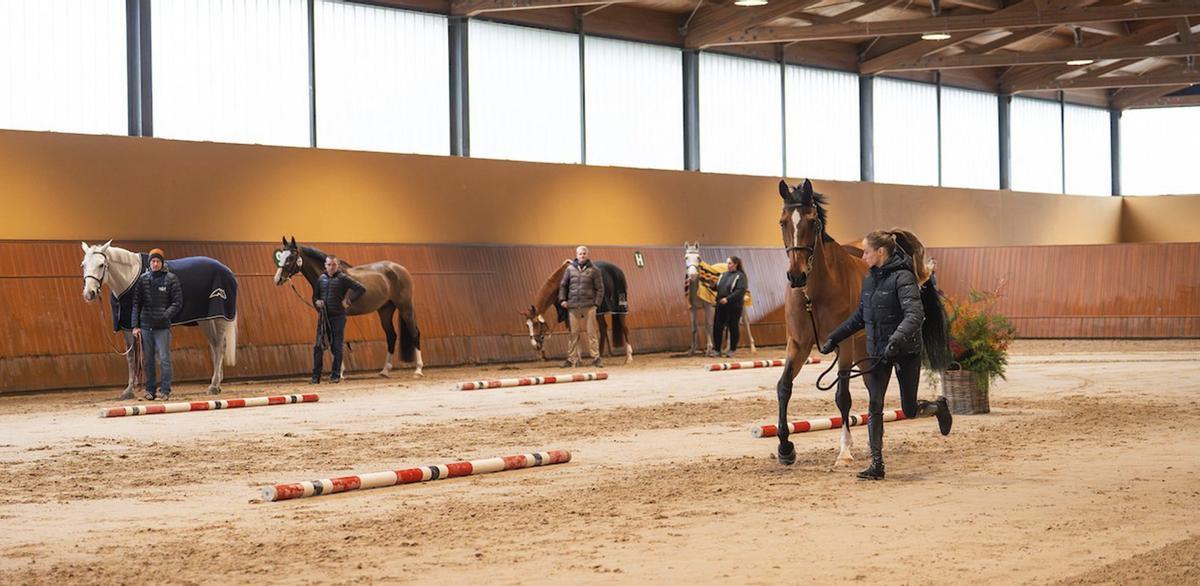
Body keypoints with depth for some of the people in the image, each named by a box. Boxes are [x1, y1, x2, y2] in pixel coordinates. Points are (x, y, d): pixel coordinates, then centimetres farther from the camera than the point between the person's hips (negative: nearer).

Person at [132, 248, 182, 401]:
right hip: (145, 326, 3)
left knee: (164, 359, -5)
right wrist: (135, 325, 0)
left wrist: (165, 316, -18)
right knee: (148, 360, 9)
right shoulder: (143, 279, 5)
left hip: (162, 326, -3)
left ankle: (165, 390, 1)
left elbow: (177, 303, -4)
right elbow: (136, 303, 6)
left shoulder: (171, 279, -3)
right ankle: (150, 389, 18)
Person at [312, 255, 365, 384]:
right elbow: (315, 296, 20)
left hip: (338, 316, -4)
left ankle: (336, 375, 11)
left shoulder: (343, 278, -6)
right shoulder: (321, 279, 8)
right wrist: (317, 302, -2)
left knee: (337, 347, 3)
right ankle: (316, 376, 5)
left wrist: (348, 301, -12)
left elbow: (361, 289, -10)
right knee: (318, 346, -1)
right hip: (323, 316, 4)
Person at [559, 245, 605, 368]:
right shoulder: (570, 269, 8)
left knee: (592, 333, -1)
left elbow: (600, 288, 3)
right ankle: (572, 359, 10)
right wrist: (562, 299, 1)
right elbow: (563, 285, 13)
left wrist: (596, 303, -6)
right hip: (573, 306, 2)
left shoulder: (594, 270, 3)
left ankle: (596, 358, 3)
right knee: (573, 333, 6)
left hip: (589, 306, -2)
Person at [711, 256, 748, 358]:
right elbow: (717, 287, 19)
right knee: (717, 327, 4)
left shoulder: (740, 276, -7)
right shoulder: (723, 275, 14)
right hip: (721, 305, 6)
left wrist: (728, 299, -25)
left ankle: (732, 350, 15)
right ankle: (716, 349, 13)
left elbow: (740, 291, -18)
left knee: (733, 327, 3)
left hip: (734, 306, -6)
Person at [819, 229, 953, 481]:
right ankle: (876, 464, -5)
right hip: (878, 351, 6)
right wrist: (834, 338, 17)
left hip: (905, 352, -6)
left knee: (909, 410, 6)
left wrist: (896, 339, -42)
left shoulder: (903, 277, -16)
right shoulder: (870, 279, 7)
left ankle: (939, 407, 40)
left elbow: (915, 314, -28)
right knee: (874, 406, -6)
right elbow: (860, 317, 20)